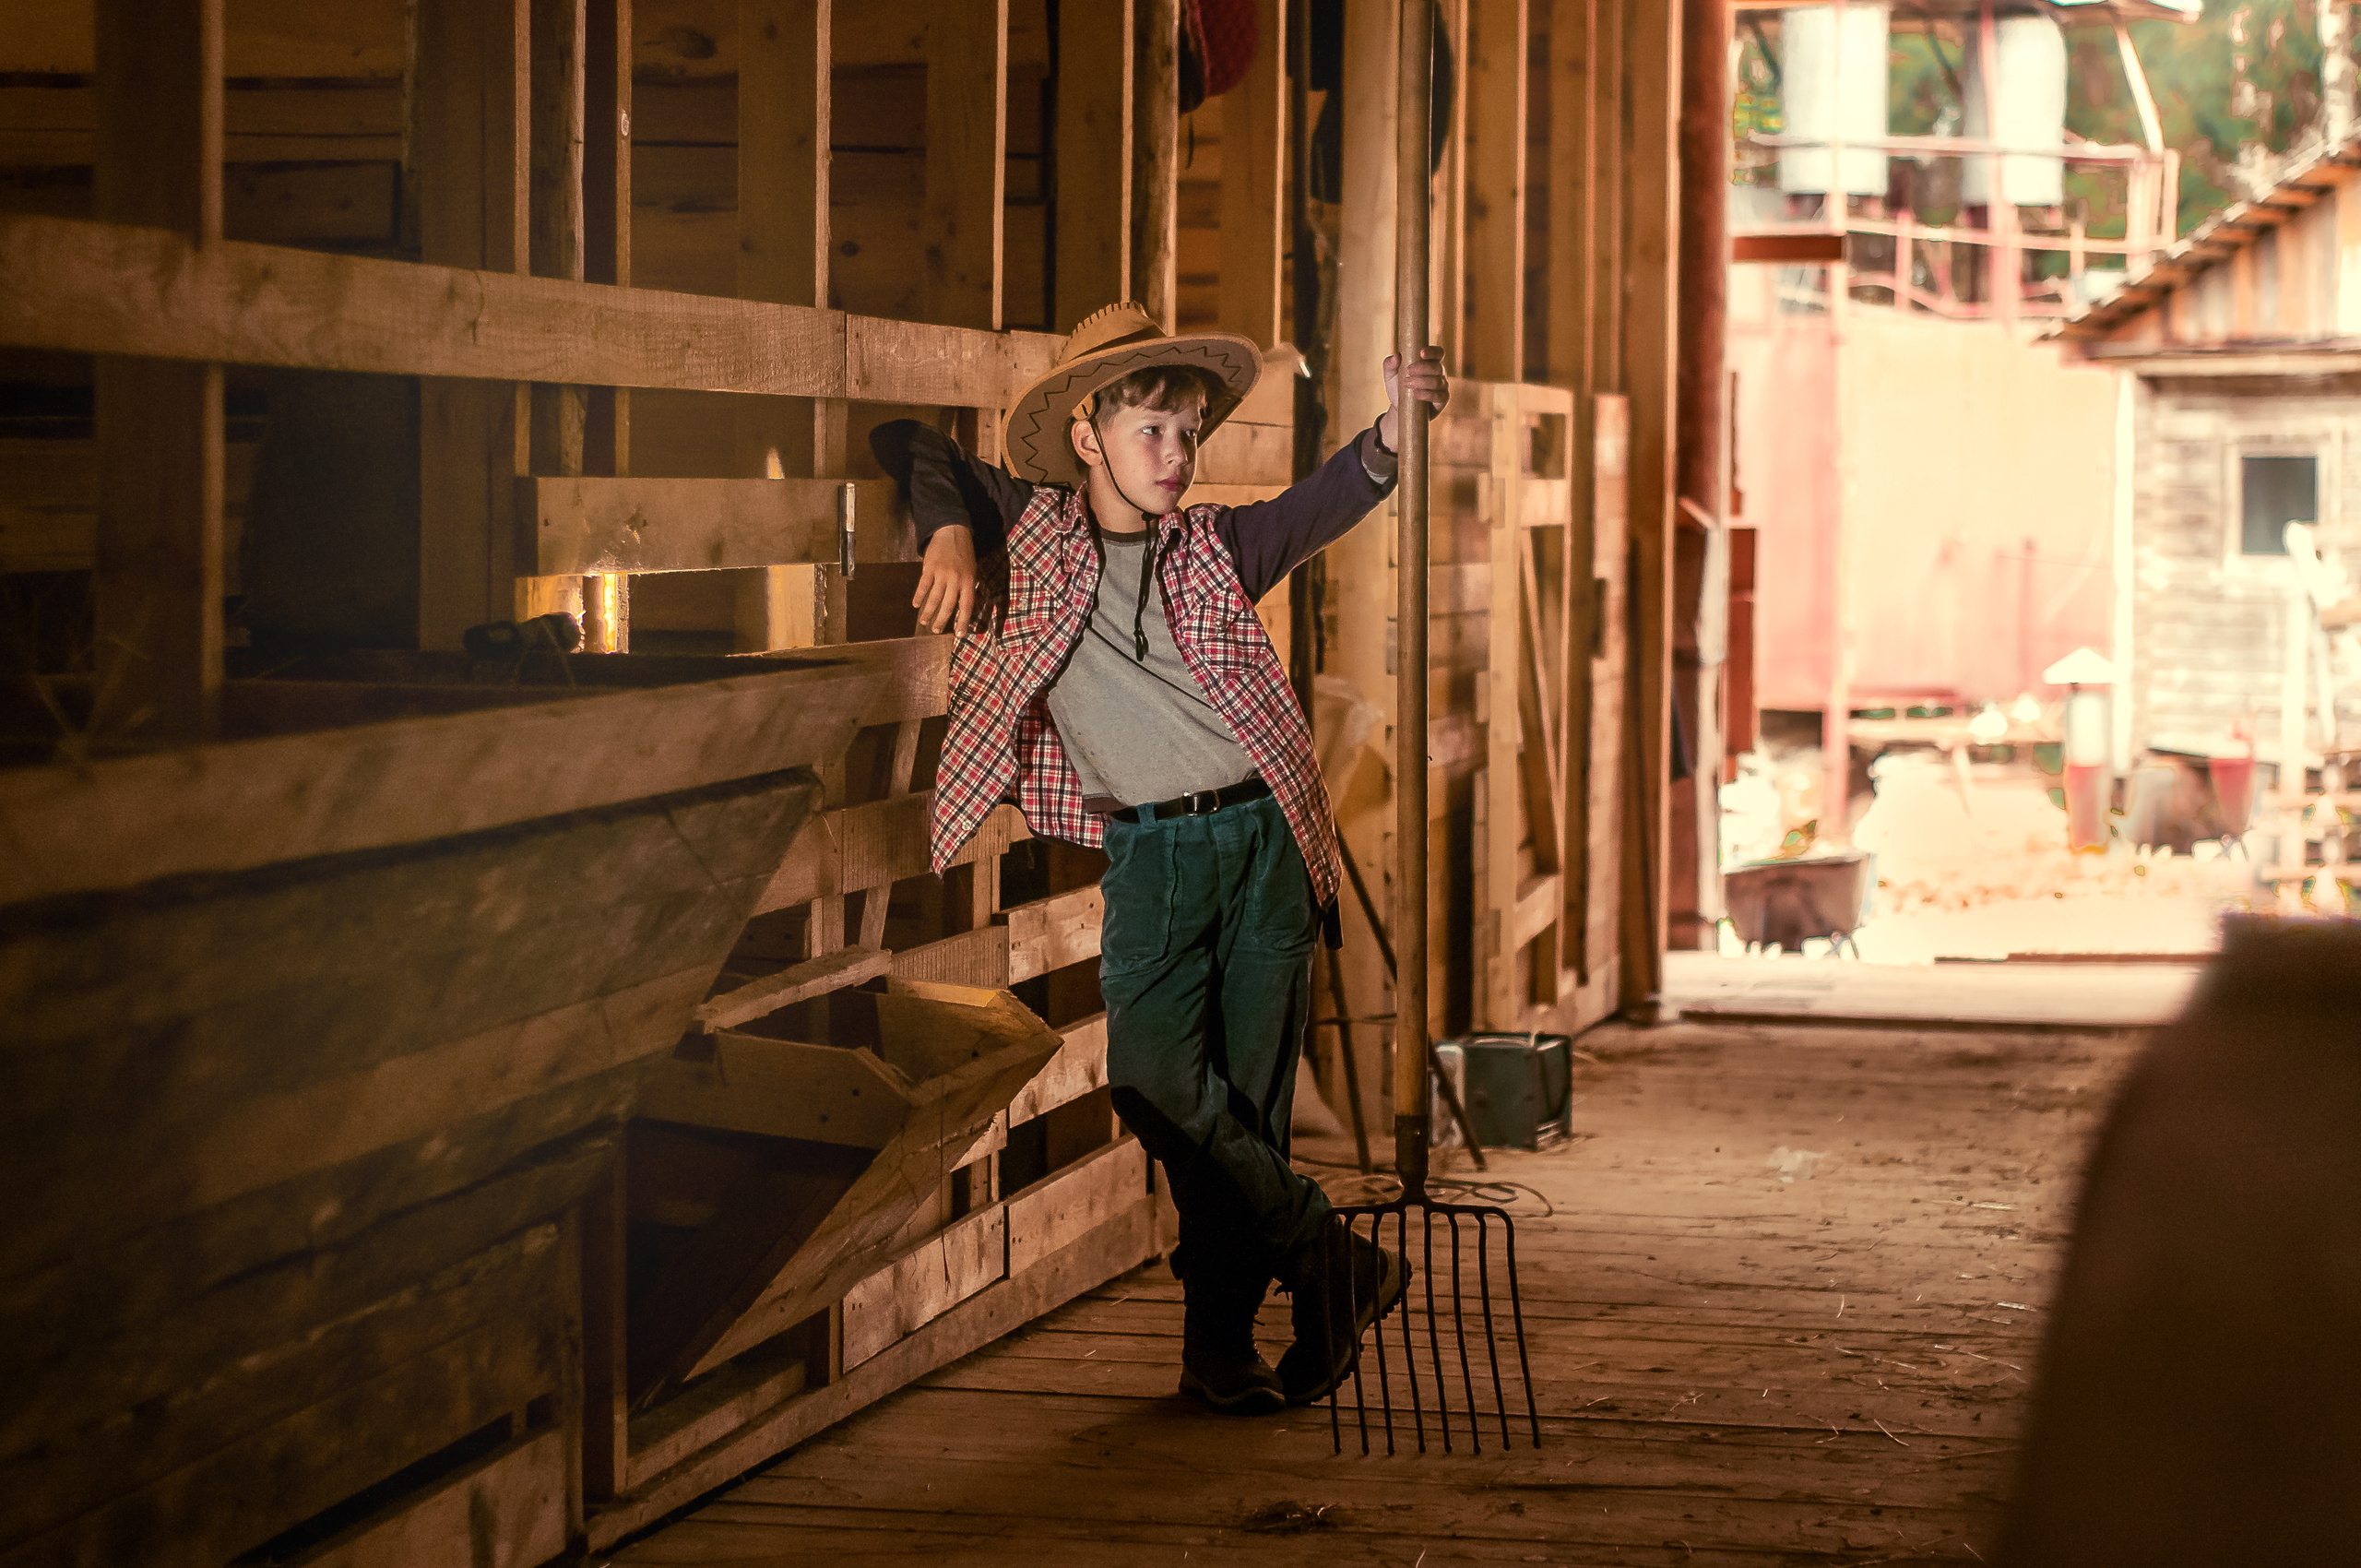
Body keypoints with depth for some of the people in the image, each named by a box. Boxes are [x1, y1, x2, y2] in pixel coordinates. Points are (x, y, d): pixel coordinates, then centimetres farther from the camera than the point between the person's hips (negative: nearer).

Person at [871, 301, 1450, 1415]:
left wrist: (1390, 432, -24)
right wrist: (949, 532, -6)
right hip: (1151, 852, -1)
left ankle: (1221, 1338, 11)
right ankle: (1333, 1266, -1)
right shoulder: (1031, 531, 8)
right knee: (1157, 1072, -16)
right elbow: (907, 443, 13)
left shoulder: (1212, 549, 9)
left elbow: (1316, 511, -6)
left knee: (1250, 1092, 0)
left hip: (1266, 837, 1)